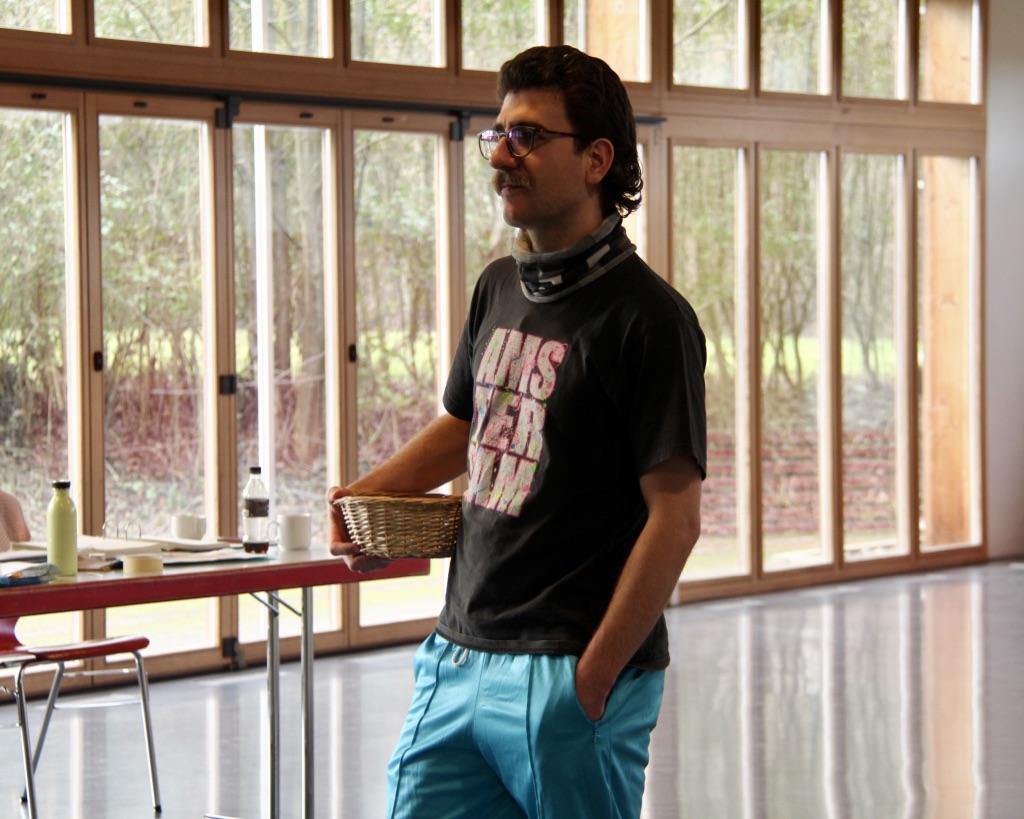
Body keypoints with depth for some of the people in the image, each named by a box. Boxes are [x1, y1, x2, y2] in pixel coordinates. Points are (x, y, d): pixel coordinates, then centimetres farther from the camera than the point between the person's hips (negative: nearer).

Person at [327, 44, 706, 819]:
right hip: (458, 658, 7)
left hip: (571, 676, -7)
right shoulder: (500, 287, 11)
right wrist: (366, 492, 11)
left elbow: (675, 517, -15)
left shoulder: (648, 318, -12)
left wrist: (593, 678, -17)